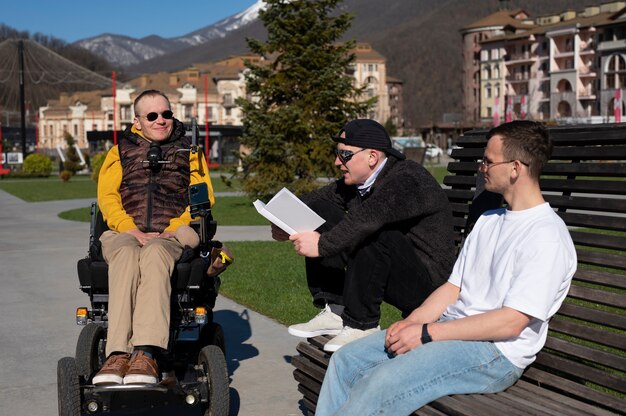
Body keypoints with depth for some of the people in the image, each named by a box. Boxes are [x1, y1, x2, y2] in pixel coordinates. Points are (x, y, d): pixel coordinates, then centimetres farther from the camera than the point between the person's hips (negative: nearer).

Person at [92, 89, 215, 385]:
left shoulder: (189, 152, 21)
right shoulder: (121, 151, 22)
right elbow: (107, 195, 10)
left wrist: (175, 229, -8)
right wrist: (131, 229, -8)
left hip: (169, 237, -1)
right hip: (123, 234, 1)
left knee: (154, 254, -38)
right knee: (126, 255, -37)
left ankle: (146, 354, -53)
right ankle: (118, 355, -49)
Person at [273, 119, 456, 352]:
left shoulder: (407, 180, -22)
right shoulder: (358, 180, 5)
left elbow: (367, 217, -39)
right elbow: (317, 198, 8)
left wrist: (322, 245, -35)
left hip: (425, 284, -9)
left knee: (369, 233, -35)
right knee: (319, 211, 2)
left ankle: (361, 326, -21)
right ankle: (334, 312, -1)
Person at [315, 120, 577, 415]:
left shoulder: (547, 238, -13)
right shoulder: (489, 220, 17)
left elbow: (511, 322, -20)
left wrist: (426, 333, -18)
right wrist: (411, 322, -2)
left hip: (497, 353, -9)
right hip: (449, 330, 9)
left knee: (379, 385, -27)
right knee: (346, 360, -3)